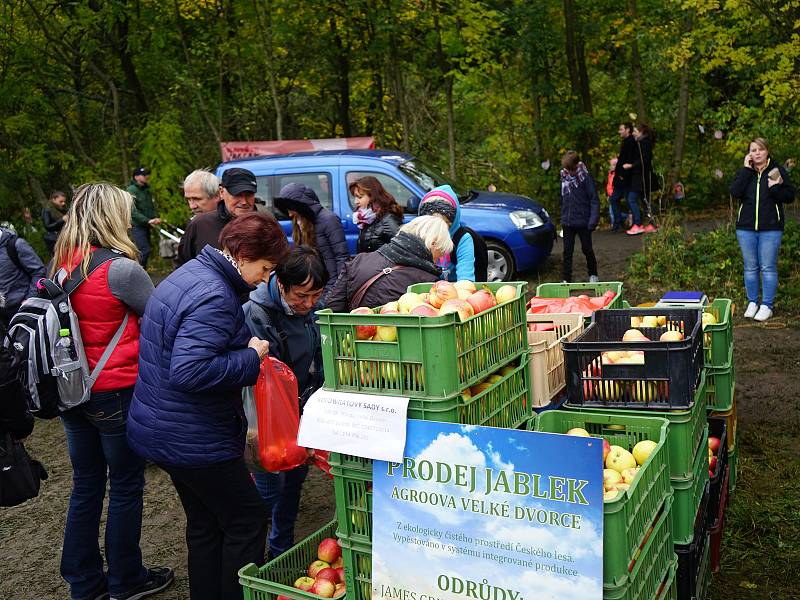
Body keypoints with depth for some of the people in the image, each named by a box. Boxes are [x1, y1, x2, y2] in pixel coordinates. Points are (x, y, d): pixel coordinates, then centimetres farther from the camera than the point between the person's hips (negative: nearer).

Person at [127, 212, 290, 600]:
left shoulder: (187, 275, 9)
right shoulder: (214, 296, -24)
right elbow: (189, 372, -33)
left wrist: (245, 351, 8)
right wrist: (250, 358, -21)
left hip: (160, 432, 10)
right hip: (195, 439, -10)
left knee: (205, 525, 22)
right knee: (247, 521, 6)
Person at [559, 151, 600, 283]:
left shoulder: (585, 177, -11)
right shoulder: (564, 177, 5)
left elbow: (594, 200, -11)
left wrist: (593, 221, -17)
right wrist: (563, 217, 14)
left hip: (583, 222, -4)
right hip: (567, 223, 4)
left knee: (587, 249, 9)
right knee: (567, 251, 4)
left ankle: (593, 275, 28)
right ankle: (566, 279, 9)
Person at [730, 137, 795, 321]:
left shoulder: (778, 170, 2)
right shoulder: (744, 172, 7)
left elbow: (790, 196, -1)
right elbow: (735, 192, -12)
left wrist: (775, 188, -18)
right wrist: (746, 170, -12)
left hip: (771, 228, -2)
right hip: (746, 228, 2)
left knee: (768, 267, 0)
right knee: (750, 267, 8)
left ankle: (767, 306, 8)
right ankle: (752, 303, 19)